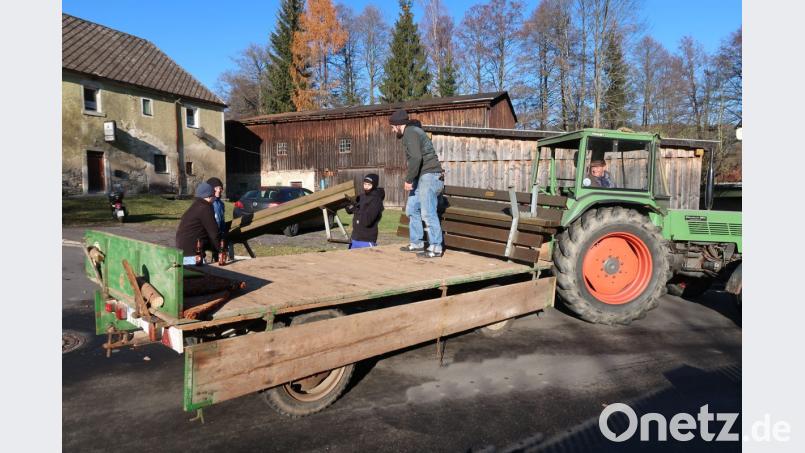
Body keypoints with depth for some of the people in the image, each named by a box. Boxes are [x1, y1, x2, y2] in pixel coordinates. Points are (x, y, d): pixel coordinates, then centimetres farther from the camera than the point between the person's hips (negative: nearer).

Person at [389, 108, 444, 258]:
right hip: (422, 177, 11)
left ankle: (435, 248, -5)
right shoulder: (413, 131, 21)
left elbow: (416, 157, -25)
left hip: (429, 176, -11)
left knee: (427, 213, -10)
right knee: (412, 209, 13)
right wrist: (412, 179, 18)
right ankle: (416, 243, 19)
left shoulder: (410, 133, -11)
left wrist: (408, 179, -19)